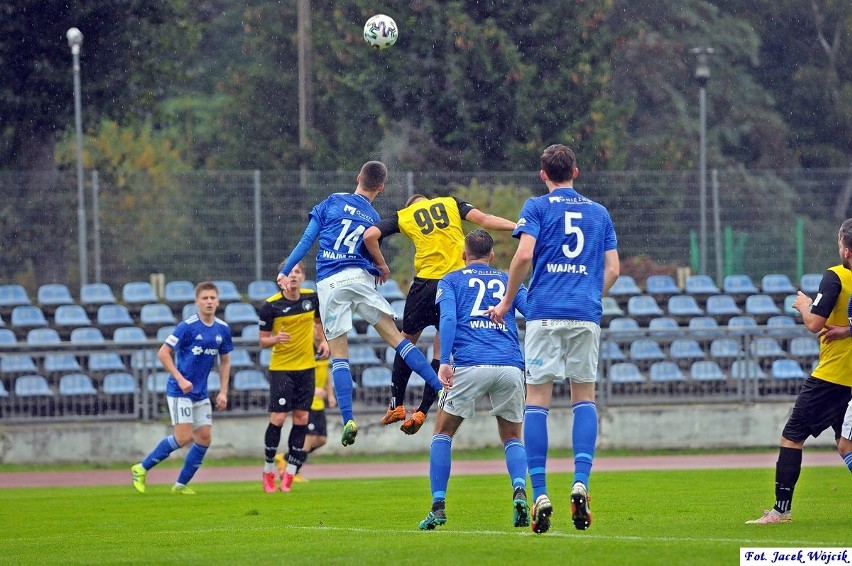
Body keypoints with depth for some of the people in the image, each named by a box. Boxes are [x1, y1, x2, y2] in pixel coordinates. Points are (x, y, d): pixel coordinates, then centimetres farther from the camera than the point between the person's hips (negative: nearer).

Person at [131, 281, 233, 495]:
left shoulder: (223, 329, 3)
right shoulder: (187, 327, -15)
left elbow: (225, 361, 15)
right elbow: (163, 353, -11)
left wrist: (223, 392, 8)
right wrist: (180, 379, -18)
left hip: (201, 393, 7)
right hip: (180, 390, -7)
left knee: (204, 438, 1)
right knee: (183, 437, -13)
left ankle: (181, 484, 14)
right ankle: (141, 469, 0)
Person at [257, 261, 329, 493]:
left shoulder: (312, 298, 1)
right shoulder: (270, 306, -10)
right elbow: (262, 340, -4)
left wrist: (323, 341, 4)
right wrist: (275, 339, -24)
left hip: (306, 367, 4)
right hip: (280, 368, -4)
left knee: (301, 418, 1)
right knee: (278, 418, -9)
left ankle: (289, 474, 9)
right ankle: (268, 471, 7)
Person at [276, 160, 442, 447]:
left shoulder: (333, 201, 9)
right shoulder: (375, 219, 12)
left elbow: (307, 239, 5)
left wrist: (285, 271, 10)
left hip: (328, 284, 0)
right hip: (358, 279, 0)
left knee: (339, 354, 1)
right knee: (397, 338, 3)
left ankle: (348, 420, -10)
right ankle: (441, 388, -3)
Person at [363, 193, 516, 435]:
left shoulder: (402, 216, 12)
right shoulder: (451, 204, 16)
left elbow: (370, 235, 0)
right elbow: (482, 219, 1)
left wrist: (381, 264, 13)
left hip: (426, 282, -1)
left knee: (408, 340, 18)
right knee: (442, 348, 9)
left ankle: (396, 405, 16)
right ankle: (421, 412, 3)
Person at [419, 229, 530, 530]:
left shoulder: (451, 280, 17)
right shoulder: (508, 281, 24)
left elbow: (448, 318, -2)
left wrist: (444, 362, -10)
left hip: (470, 364, -2)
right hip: (511, 366, 2)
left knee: (443, 432, 16)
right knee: (512, 437, 18)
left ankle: (438, 506, 4)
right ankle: (519, 490, -11)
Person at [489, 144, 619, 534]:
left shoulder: (537, 207, 4)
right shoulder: (599, 212, 15)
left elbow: (524, 255, -9)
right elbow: (613, 270, 12)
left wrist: (507, 302, 2)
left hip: (545, 313, -2)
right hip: (586, 315, 3)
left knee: (537, 399, 0)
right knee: (584, 397, 10)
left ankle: (540, 494, -9)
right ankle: (580, 483, -10)